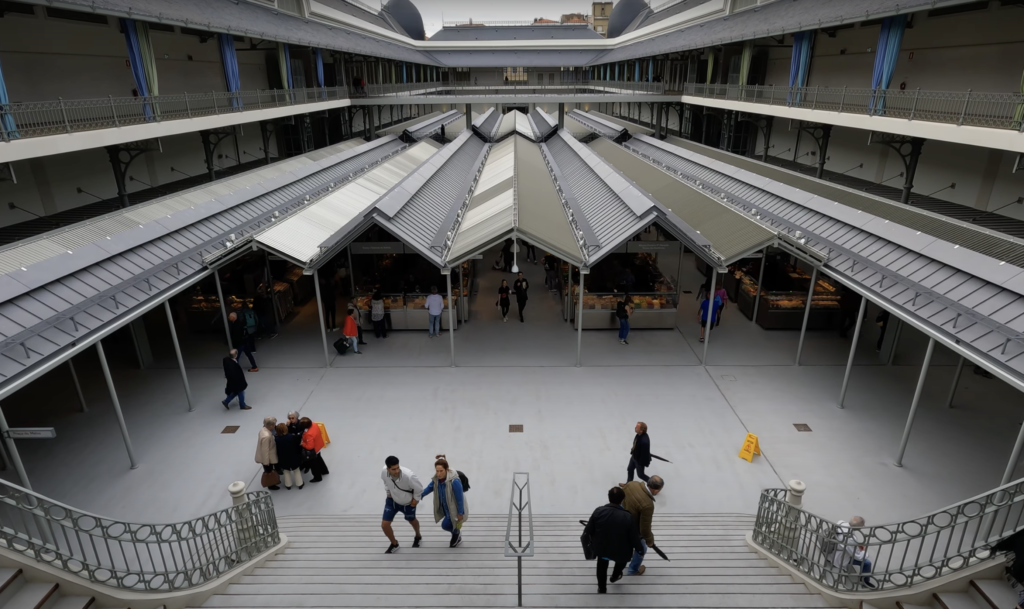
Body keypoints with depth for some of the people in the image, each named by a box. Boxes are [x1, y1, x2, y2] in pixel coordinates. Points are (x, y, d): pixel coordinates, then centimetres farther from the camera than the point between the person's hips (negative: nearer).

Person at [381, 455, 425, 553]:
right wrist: (388, 492, 5)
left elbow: (419, 488, -22)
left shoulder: (409, 475, -43)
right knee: (384, 524, 0)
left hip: (408, 503, -3)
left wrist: (415, 499, -9)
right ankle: (394, 544, 31)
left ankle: (418, 537, 58)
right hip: (392, 500, 3)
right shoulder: (384, 472, -29)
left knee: (412, 520, 24)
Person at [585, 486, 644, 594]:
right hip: (620, 550, -1)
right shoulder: (627, 517, -29)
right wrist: (639, 548, 5)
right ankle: (615, 576, 60)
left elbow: (588, 530, -12)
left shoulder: (598, 511, -24)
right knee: (622, 560, 36)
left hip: (601, 548, 1)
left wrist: (590, 541, 10)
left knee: (602, 566, 32)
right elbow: (634, 536, -16)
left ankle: (602, 588, 50)